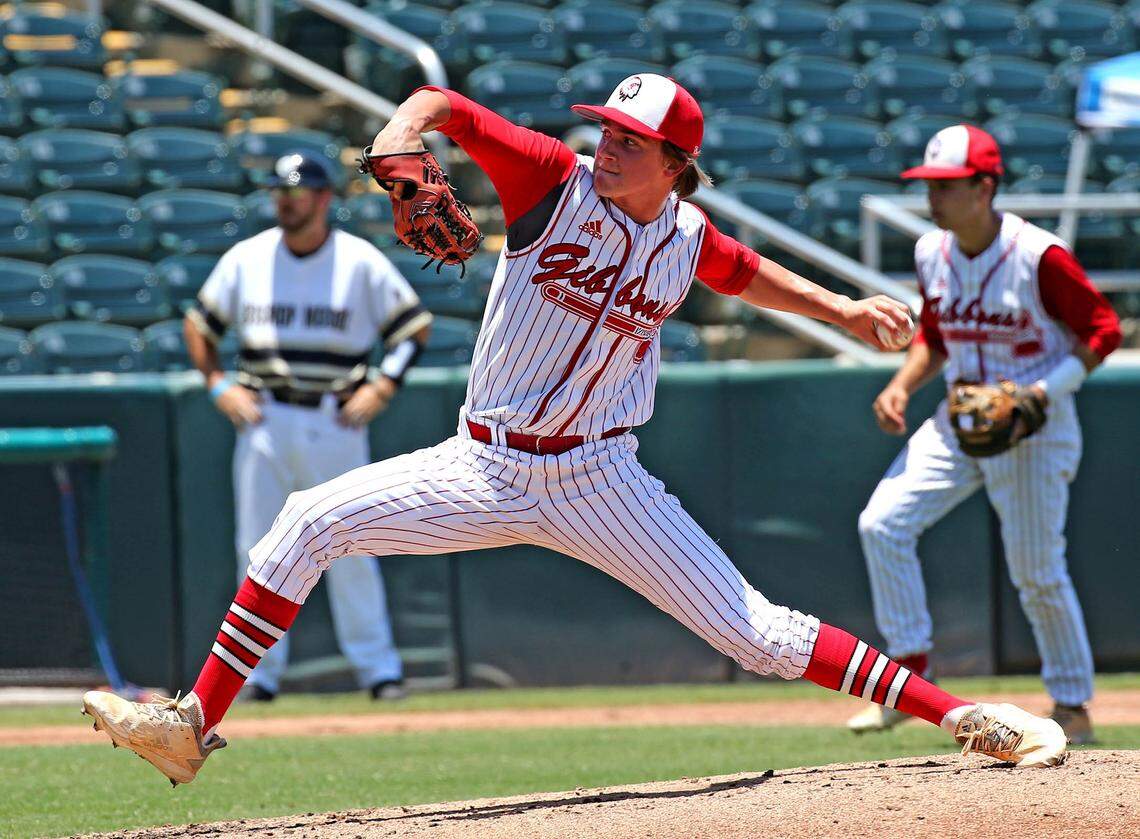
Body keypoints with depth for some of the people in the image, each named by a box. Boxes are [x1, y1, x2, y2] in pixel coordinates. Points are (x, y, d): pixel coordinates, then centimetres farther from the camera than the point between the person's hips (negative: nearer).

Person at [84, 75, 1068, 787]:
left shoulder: (688, 241, -2)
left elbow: (749, 273, 24)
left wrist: (841, 308, 17)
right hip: (483, 470, 1)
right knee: (307, 525, -12)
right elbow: (446, 106, -19)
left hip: (597, 486, -1)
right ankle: (193, 728, -6)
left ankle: (966, 715, -4)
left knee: (758, 634, -9)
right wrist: (409, 129, -40)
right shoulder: (559, 182, -9)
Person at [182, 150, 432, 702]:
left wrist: (379, 389, -7)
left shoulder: (361, 262, 0)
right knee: (257, 547, 1)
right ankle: (259, 670, 7)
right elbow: (199, 325, 16)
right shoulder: (246, 259, 7)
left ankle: (376, 666, 1)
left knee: (349, 548, -4)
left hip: (335, 422, -2)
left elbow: (415, 327, 4)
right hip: (263, 418, 2)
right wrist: (217, 385, 2)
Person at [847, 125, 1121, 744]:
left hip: (1035, 430, -6)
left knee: (1037, 571, -1)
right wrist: (902, 385, -1)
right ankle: (911, 677, 0)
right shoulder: (931, 254, 1)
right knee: (882, 523, -9)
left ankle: (1073, 705, 18)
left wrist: (1045, 391, -22)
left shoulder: (1038, 256, -19)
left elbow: (1103, 330, -12)